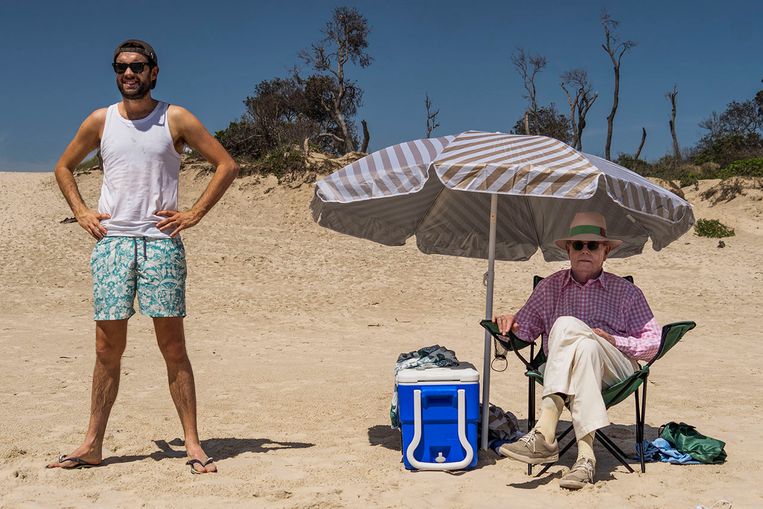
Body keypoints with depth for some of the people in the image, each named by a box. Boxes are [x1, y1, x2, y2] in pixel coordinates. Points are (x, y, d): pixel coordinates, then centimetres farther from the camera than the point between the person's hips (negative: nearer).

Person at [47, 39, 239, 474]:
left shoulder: (176, 119, 3)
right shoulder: (100, 121, 11)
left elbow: (227, 166, 4)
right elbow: (64, 167, 24)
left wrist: (195, 213, -2)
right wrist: (81, 212, 10)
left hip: (161, 241, -2)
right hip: (111, 241, 2)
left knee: (173, 346, -2)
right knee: (108, 348, 4)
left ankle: (192, 443, 3)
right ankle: (93, 446, 14)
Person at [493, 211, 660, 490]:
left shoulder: (625, 292, 15)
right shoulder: (550, 287, 20)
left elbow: (652, 342, 11)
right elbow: (524, 329, 19)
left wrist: (614, 341, -5)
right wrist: (510, 322, -4)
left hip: (615, 369, -1)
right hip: (559, 371, 1)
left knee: (567, 325, -32)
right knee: (584, 347, -36)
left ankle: (544, 433, -41)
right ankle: (585, 454, -47)